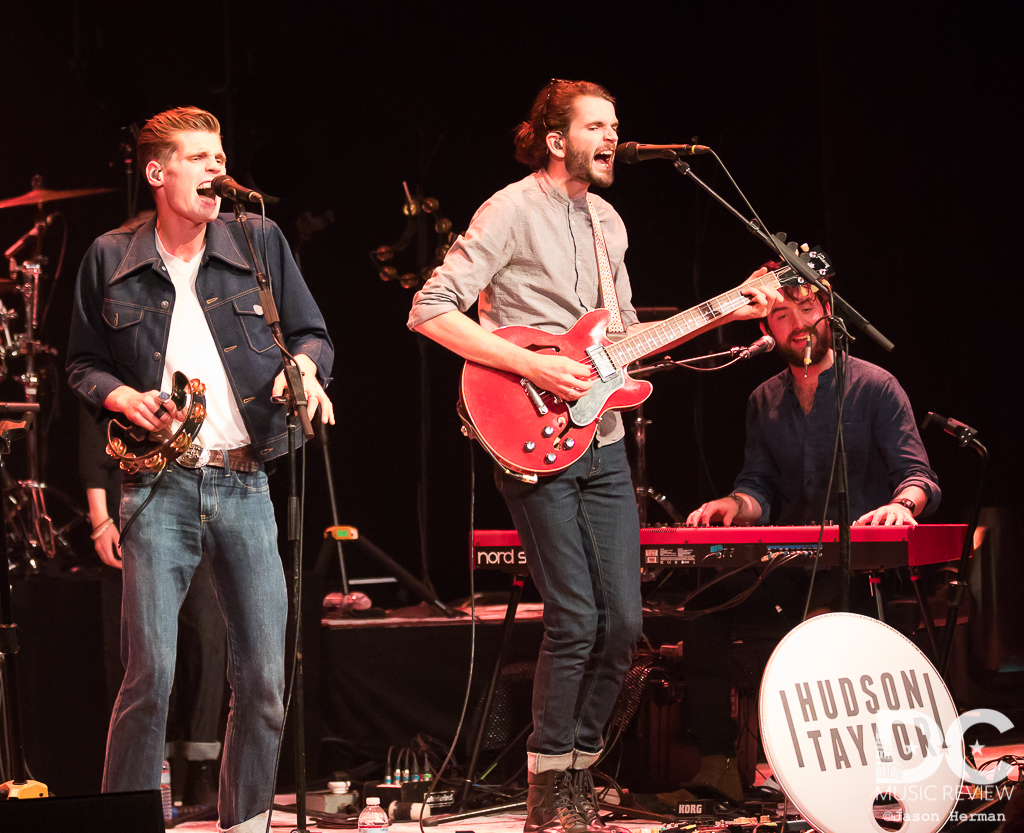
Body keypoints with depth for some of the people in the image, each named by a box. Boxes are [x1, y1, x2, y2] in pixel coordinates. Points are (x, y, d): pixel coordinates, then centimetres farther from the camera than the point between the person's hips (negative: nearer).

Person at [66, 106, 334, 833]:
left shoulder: (260, 243, 7)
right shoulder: (110, 260, 6)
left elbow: (313, 335, 13)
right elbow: (83, 364, 14)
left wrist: (304, 367, -9)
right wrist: (120, 396, -6)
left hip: (244, 481, 2)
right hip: (158, 486, -2)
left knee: (264, 676, 1)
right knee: (151, 673, -9)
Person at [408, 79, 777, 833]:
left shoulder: (607, 222, 17)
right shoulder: (513, 212, -8)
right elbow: (431, 311, -16)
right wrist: (533, 366, -21)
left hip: (602, 441, 7)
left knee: (622, 621, 4)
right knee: (575, 619, -10)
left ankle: (580, 771, 19)